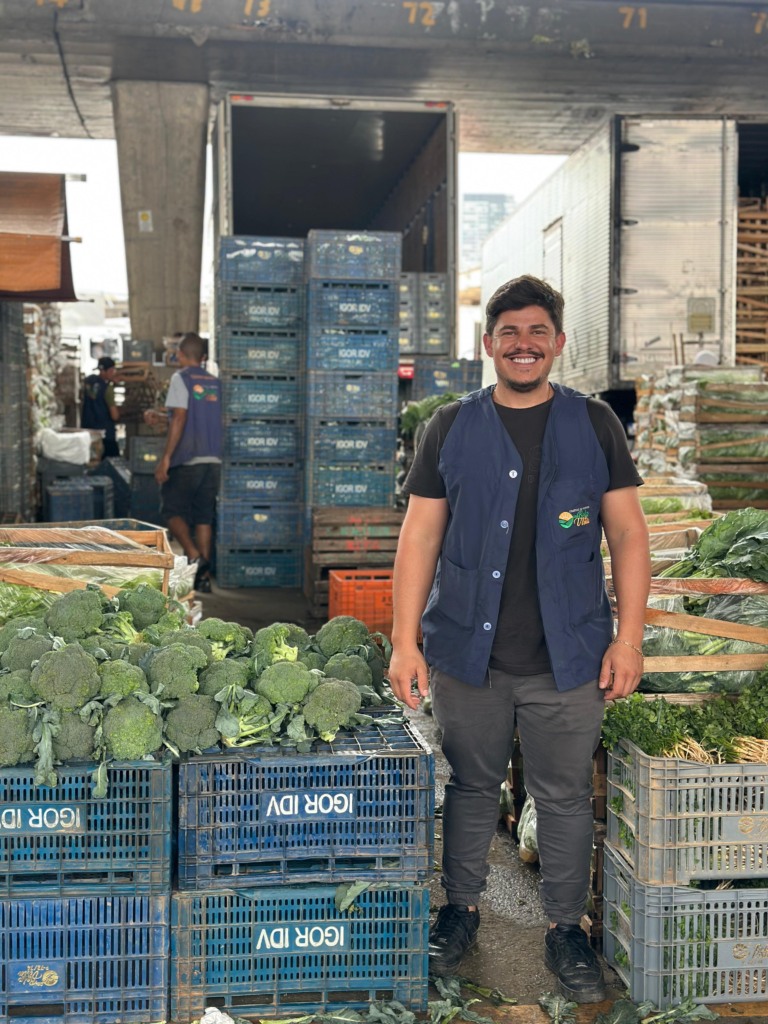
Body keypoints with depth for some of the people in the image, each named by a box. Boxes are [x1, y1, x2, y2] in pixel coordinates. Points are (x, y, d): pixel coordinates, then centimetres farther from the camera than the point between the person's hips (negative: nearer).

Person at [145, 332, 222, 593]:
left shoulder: (181, 378, -5)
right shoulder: (214, 382, 14)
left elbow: (179, 418, -14)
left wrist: (165, 458, -14)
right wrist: (158, 416, 33)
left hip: (186, 461, -6)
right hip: (213, 460, 6)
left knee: (173, 511, 5)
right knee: (204, 517, 8)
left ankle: (194, 556, -15)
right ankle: (203, 576, 7)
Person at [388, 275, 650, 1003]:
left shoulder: (594, 424, 3)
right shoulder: (451, 427, 3)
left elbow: (628, 535, 3)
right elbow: (420, 536, 1)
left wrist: (629, 636, -3)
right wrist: (405, 640, -4)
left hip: (568, 657, 0)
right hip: (467, 653, 1)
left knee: (564, 795, 10)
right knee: (471, 786, 15)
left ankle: (565, 928, 29)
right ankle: (461, 909, 35)